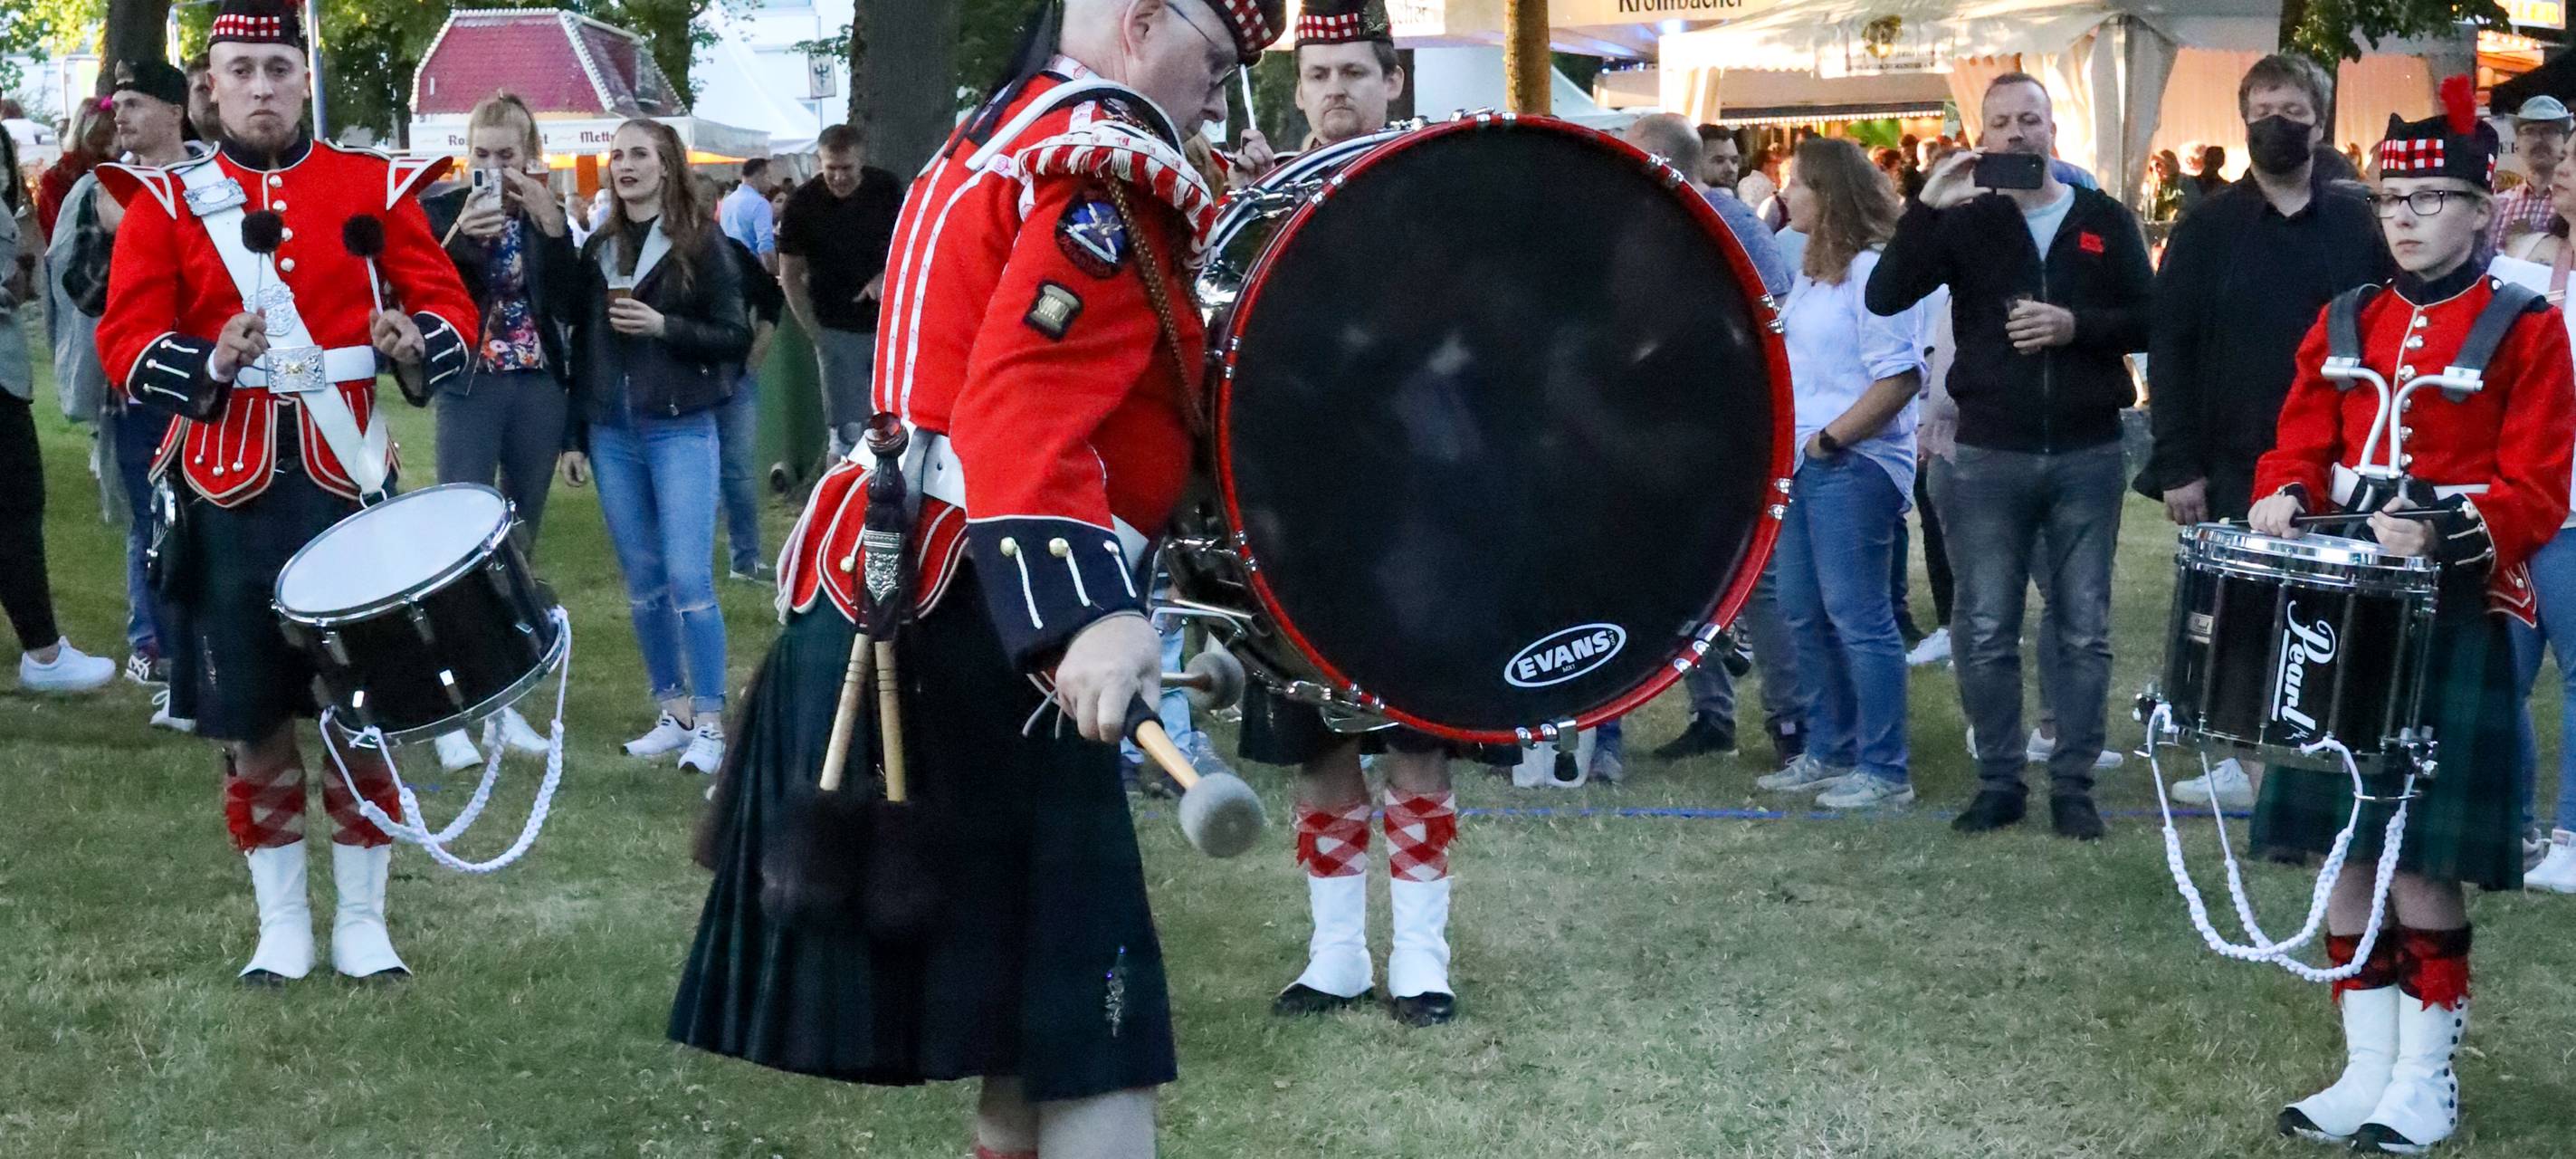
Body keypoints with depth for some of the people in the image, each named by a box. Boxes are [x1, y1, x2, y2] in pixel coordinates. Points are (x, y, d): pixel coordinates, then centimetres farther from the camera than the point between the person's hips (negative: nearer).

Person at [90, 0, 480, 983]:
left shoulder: (376, 188, 3)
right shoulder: (166, 202, 2)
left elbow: (448, 307, 1)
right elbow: (125, 339, -5)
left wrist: (415, 348, -22)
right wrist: (210, 364, -24)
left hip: (350, 483, 0)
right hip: (231, 494, 0)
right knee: (250, 715, 5)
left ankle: (362, 919, 17)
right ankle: (281, 924, 19)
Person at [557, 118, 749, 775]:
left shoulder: (701, 243, -1)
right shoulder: (599, 250, 12)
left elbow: (736, 337, -4)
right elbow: (583, 346, 14)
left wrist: (662, 326, -17)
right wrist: (575, 437, 12)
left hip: (681, 430, -5)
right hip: (613, 434, 5)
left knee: (688, 578, -10)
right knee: (642, 583, 7)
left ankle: (710, 723, -5)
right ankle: (674, 713, 16)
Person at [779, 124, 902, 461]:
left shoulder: (886, 189, -1)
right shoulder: (803, 204, -5)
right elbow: (791, 275, 1)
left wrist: (886, 277, -11)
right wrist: (814, 331, -5)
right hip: (837, 330, -2)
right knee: (846, 432, -3)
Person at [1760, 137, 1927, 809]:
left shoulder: (1872, 270, -15)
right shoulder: (1813, 271, 14)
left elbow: (1899, 378, -20)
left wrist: (1830, 439, -17)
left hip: (1853, 467, -10)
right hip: (1802, 464, 10)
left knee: (1857, 616, -6)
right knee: (1804, 613, 14)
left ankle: (1884, 771, 0)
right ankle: (1829, 752, 24)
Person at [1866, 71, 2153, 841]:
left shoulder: (2105, 222, 5)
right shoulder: (1965, 223, 3)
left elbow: (2147, 322, 2)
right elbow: (1884, 297, -10)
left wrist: (2075, 325, -14)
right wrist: (1927, 208, -19)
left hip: (2087, 454, 0)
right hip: (1990, 457, 0)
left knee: (2083, 630, 5)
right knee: (1984, 630, 2)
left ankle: (2073, 784, 13)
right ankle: (1999, 781, 13)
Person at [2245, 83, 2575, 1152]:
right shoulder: (2344, 323, 11)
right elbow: (2302, 446, 12)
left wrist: (2443, 534, -26)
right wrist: (2286, 498, -10)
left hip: (2454, 619, -5)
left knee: (2424, 856, -5)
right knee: (2343, 841, 6)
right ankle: (2367, 1068, 16)